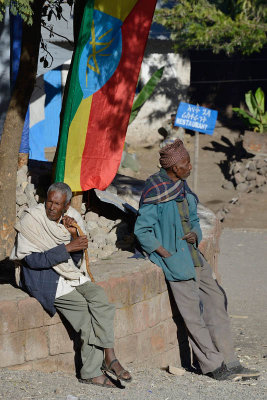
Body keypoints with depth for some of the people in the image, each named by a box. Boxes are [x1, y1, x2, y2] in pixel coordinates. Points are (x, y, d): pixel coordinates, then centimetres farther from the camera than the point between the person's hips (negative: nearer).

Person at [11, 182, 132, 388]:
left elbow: (77, 261, 2)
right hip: (43, 279, -5)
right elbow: (32, 259, -18)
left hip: (71, 275, 5)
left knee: (99, 296, -22)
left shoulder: (72, 218, 4)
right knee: (87, 310, -23)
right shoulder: (31, 221, -10)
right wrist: (67, 248, -22)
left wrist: (74, 235, -15)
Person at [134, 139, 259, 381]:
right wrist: (166, 253, -17)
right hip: (172, 255, -8)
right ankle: (214, 365, -6)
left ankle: (229, 363, 4)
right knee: (192, 311, -10)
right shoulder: (156, 194, -11)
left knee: (215, 299, 1)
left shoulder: (183, 189, 12)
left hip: (192, 253, 8)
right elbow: (142, 231, -12)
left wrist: (195, 235, -1)